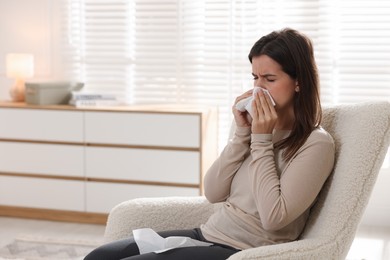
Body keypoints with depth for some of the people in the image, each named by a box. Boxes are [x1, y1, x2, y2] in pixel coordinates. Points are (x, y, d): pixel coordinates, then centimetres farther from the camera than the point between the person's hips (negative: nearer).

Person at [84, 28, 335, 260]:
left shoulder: (316, 143, -9)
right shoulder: (260, 127, 10)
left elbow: (273, 217, -19)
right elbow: (213, 192, 5)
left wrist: (261, 140, -14)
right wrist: (242, 133, -5)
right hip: (208, 234, 7)